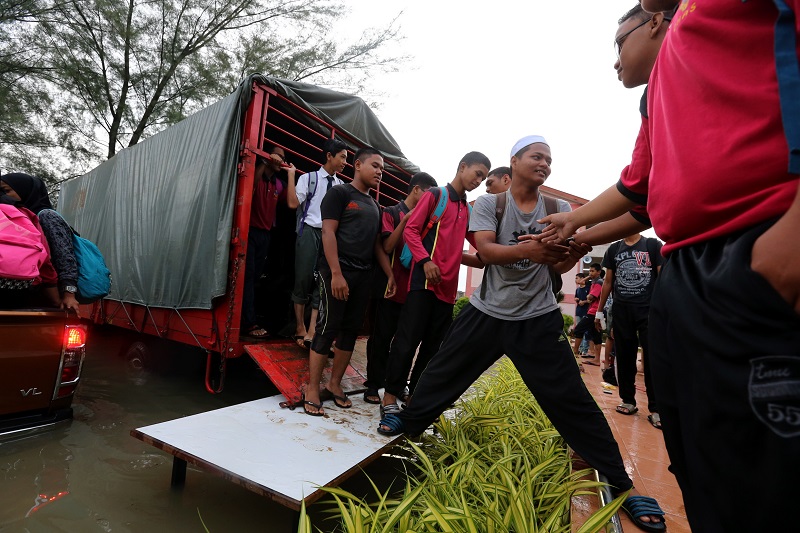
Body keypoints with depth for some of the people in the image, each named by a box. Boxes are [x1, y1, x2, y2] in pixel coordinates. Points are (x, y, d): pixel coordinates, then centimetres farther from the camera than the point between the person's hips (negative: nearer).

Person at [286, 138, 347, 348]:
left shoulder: (341, 186, 13)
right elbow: (293, 203, -8)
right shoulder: (308, 178, 3)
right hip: (310, 232, -3)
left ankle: (311, 331, 8)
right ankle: (300, 328, 17)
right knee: (303, 279, 2)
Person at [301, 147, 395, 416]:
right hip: (337, 272, -7)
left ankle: (334, 384, 19)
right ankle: (312, 389, 5)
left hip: (363, 276, 7)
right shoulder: (339, 193, 0)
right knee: (328, 329, -5)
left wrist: (390, 275, 11)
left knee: (351, 330, 7)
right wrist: (336, 273, -19)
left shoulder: (374, 205, 20)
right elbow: (328, 233, -9)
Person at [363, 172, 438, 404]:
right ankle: (374, 384, 15)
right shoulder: (391, 213, -2)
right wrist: (405, 220, -19)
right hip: (393, 287, -5)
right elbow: (387, 247, -14)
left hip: (414, 288, 6)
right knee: (382, 337, 3)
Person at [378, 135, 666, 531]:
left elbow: (559, 265, -5)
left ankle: (621, 482, 16)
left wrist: (577, 251, -28)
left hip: (539, 318, 0)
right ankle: (410, 420, 38)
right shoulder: (488, 203, -3)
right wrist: (526, 250, -36)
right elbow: (485, 250, -17)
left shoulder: (560, 209, 3)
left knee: (571, 398, 0)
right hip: (487, 312, 0)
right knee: (443, 371, 12)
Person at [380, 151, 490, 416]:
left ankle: (414, 392, 22)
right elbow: (411, 229, -6)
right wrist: (425, 260, -19)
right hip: (425, 280, -7)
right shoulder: (435, 195, 2)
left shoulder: (469, 210, 19)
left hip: (448, 285, 7)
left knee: (433, 343, 9)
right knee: (408, 338, -6)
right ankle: (390, 395, 4)